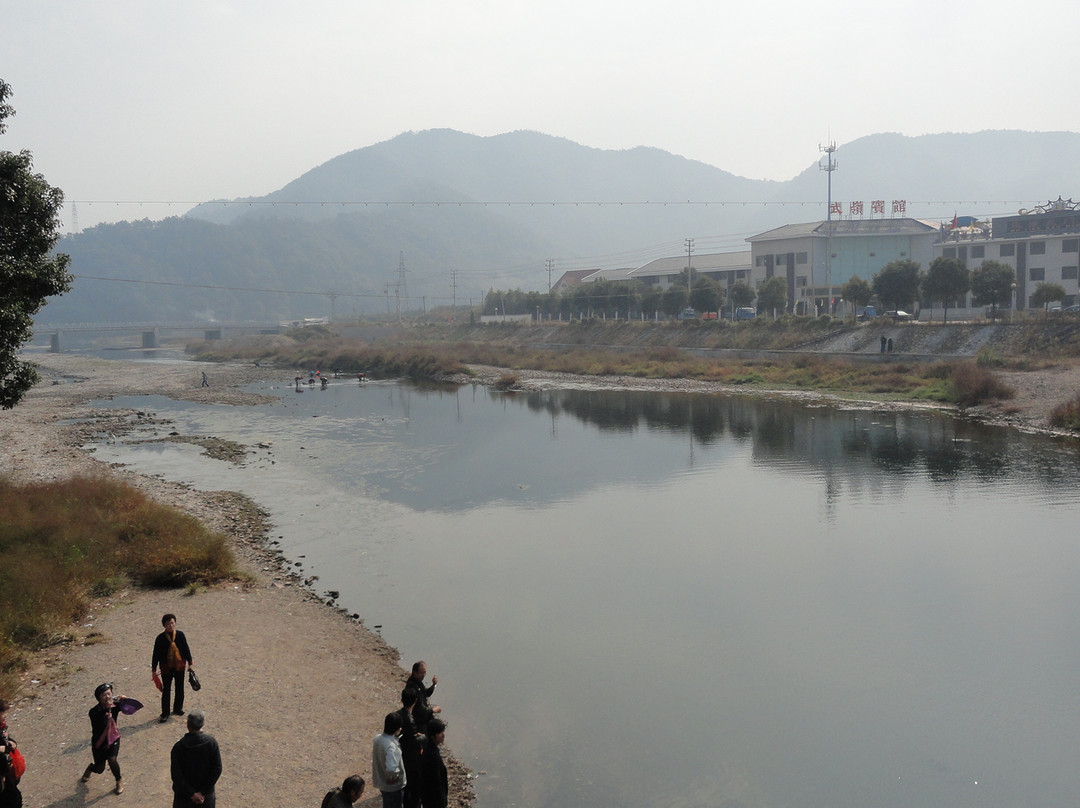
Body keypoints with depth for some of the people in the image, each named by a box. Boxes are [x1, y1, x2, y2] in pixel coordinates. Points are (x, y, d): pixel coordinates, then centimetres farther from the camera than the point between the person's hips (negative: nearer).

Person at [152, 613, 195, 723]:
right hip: (166, 667, -3)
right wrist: (154, 669, -2)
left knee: (180, 688, 14)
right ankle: (165, 714, 10)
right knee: (166, 690, 0)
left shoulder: (180, 635, -6)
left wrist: (190, 663, 8)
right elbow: (156, 654, -5)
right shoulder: (160, 638, -11)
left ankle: (178, 709, 32)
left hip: (180, 665, 3)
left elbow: (186, 649, 4)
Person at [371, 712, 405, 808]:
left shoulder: (377, 738, -8)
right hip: (394, 786, -7)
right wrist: (394, 777, -21)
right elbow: (391, 769, -44)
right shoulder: (391, 746, -33)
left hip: (381, 782, 7)